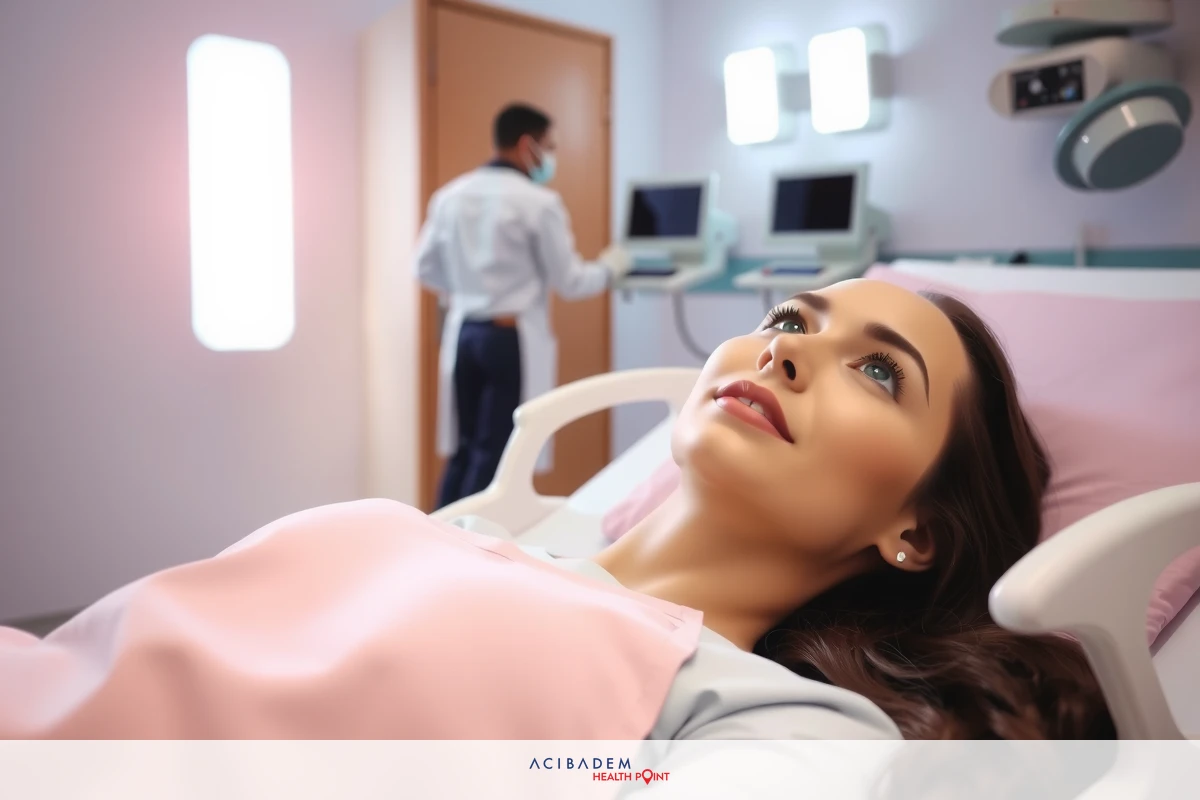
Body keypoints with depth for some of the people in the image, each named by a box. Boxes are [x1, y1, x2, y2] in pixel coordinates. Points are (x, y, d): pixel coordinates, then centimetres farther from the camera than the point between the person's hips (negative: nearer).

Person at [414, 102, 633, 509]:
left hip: (463, 332, 6)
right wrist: (609, 269, 11)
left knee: (463, 449, 15)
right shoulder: (539, 201, -11)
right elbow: (568, 282, -7)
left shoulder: (449, 195, 5)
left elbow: (426, 268, 11)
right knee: (496, 453, 3)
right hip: (514, 337, -6)